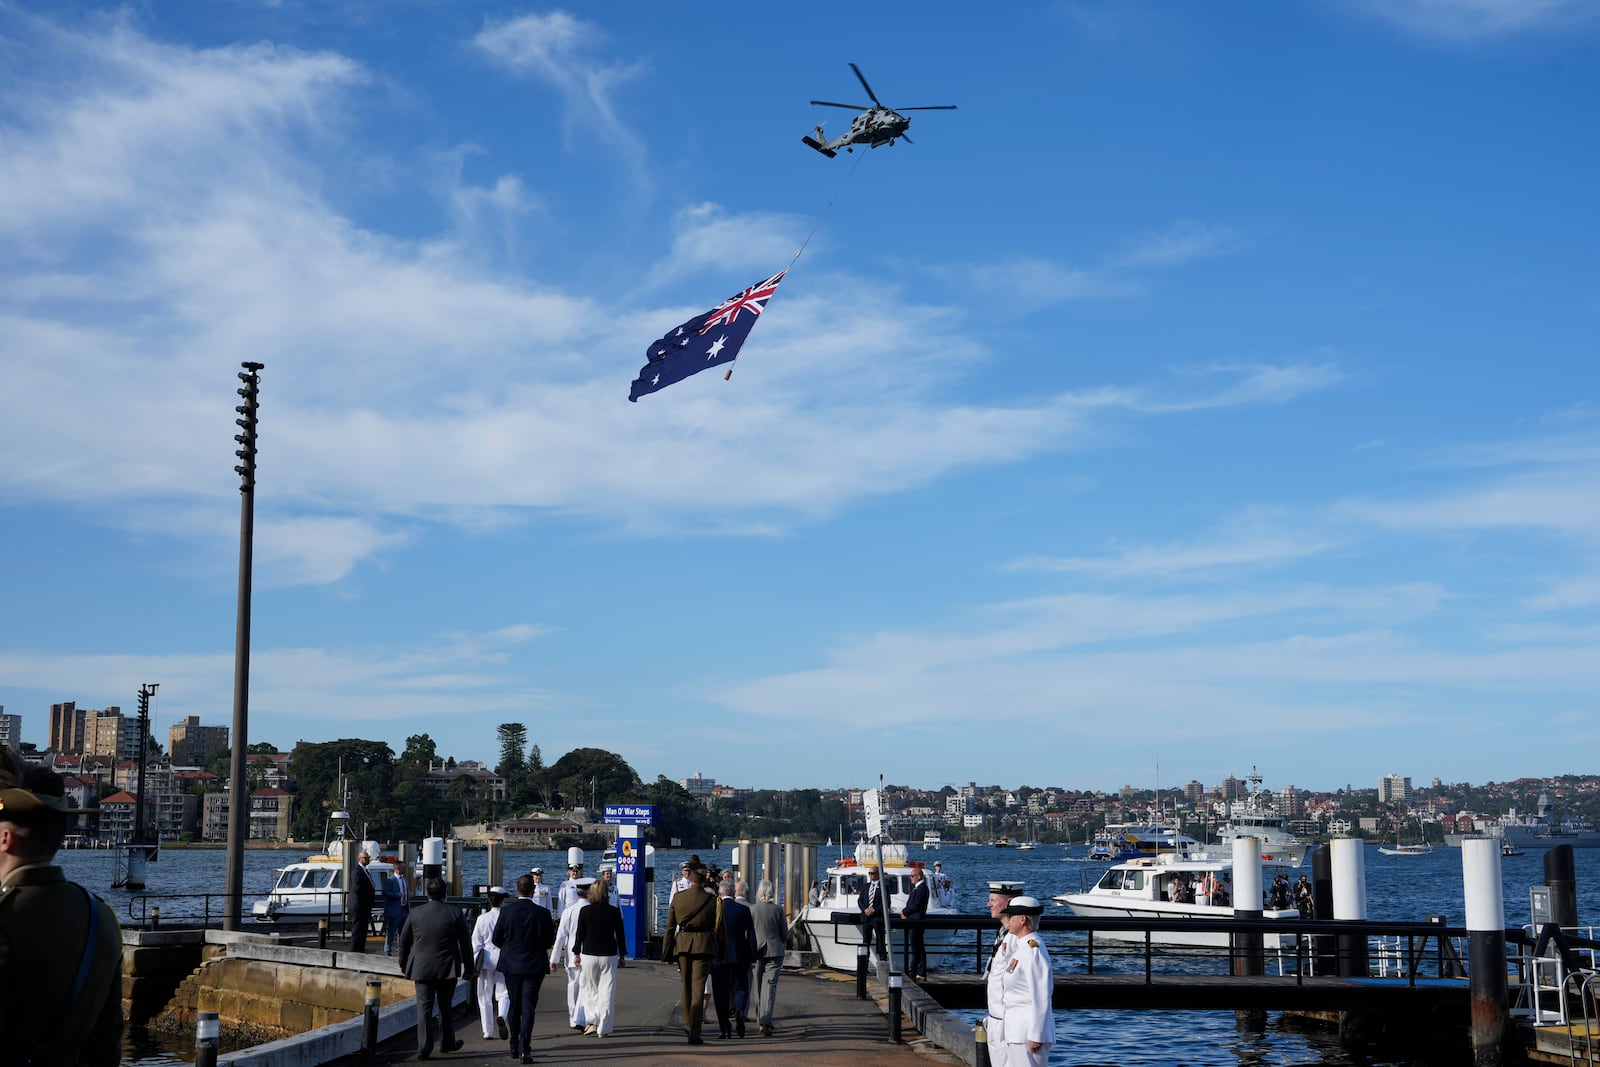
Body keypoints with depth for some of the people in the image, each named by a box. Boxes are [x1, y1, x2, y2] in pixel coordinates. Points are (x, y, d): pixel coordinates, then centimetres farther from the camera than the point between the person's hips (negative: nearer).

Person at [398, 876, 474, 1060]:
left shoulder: (415, 913, -2)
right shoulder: (455, 913, -6)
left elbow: (404, 940, 8)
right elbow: (465, 943, -3)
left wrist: (403, 963, 23)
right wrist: (468, 968, 7)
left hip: (422, 968, 0)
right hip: (447, 969, 0)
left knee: (424, 1007, 1)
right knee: (446, 1007, 16)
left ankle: (424, 1047, -6)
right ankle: (447, 1042, 28)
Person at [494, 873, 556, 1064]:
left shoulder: (506, 911, -7)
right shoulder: (542, 913, -11)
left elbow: (496, 938, 0)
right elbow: (549, 941, -3)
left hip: (511, 964, 2)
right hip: (534, 966, -2)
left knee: (514, 1005, 16)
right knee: (528, 1007, 0)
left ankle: (515, 1045, 25)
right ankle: (524, 1049, -9)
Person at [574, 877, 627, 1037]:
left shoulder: (585, 910, -6)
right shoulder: (614, 911, -6)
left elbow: (580, 933, -2)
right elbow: (620, 934, -1)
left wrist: (577, 953, 9)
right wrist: (622, 955, 10)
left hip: (589, 955, 0)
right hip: (609, 956, 0)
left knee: (590, 989, 15)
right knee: (607, 991, 5)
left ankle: (593, 1022, 6)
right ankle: (604, 1028, 5)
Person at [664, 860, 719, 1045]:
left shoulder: (677, 897, 1)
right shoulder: (711, 900, -5)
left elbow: (670, 926, 5)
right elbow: (717, 928, -1)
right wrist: (720, 954, 9)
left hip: (682, 944, 3)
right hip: (703, 945, -3)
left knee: (686, 986, 20)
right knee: (698, 988, -2)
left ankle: (688, 1024, 35)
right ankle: (694, 1033, -7)